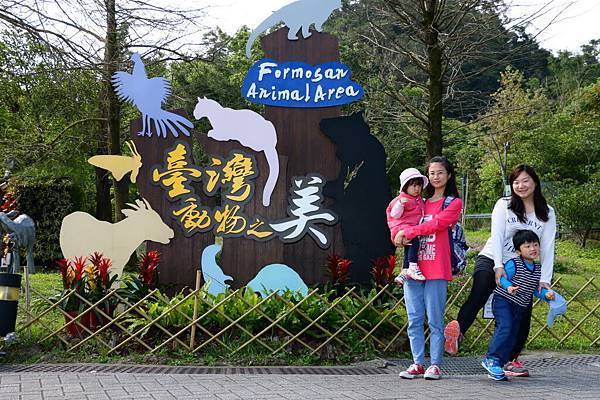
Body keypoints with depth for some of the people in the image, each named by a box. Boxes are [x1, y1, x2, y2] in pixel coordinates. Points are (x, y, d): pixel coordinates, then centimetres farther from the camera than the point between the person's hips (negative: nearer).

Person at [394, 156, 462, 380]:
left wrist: (407, 232, -10)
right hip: (413, 267, 5)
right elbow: (400, 223, 20)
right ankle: (418, 364, 11)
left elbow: (436, 224, -11)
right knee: (414, 320, 5)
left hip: (436, 270, -5)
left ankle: (435, 365, 5)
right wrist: (401, 236, -3)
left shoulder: (453, 203, 5)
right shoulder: (422, 202, 19)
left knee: (435, 320, -2)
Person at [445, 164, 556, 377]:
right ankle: (457, 330, -28)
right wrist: (499, 266, -22)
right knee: (477, 297, -30)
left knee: (523, 316, 0)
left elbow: (547, 247, 1)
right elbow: (497, 236, -9)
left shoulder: (547, 213, 7)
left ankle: (511, 360, 14)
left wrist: (545, 279, -9)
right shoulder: (504, 205, 1)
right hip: (492, 260, -3)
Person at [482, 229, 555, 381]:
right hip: (503, 300, -7)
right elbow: (502, 278, -15)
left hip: (519, 307, 7)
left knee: (511, 337, 6)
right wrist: (509, 287, -34)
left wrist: (546, 294, -7)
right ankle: (491, 359, -19)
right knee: (505, 327, -26)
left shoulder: (538, 269, 7)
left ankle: (497, 367, 13)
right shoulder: (513, 264, -14)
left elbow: (536, 289, 11)